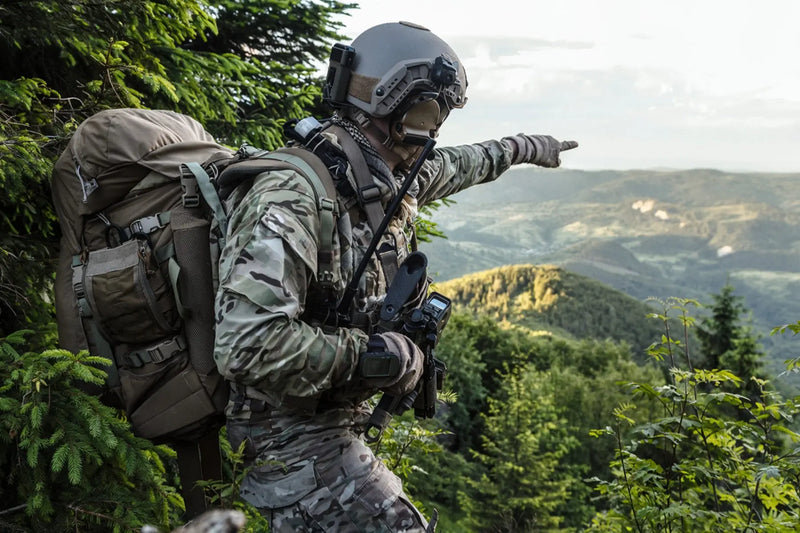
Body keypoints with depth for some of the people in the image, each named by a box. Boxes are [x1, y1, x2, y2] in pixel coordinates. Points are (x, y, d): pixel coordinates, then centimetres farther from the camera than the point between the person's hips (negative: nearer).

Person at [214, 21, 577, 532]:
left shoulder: (387, 179, 1)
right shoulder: (293, 195, -27)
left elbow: (455, 166, 24)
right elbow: (247, 343, -34)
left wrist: (525, 147, 39)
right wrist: (371, 354, -24)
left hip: (339, 424, 9)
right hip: (293, 438, -9)